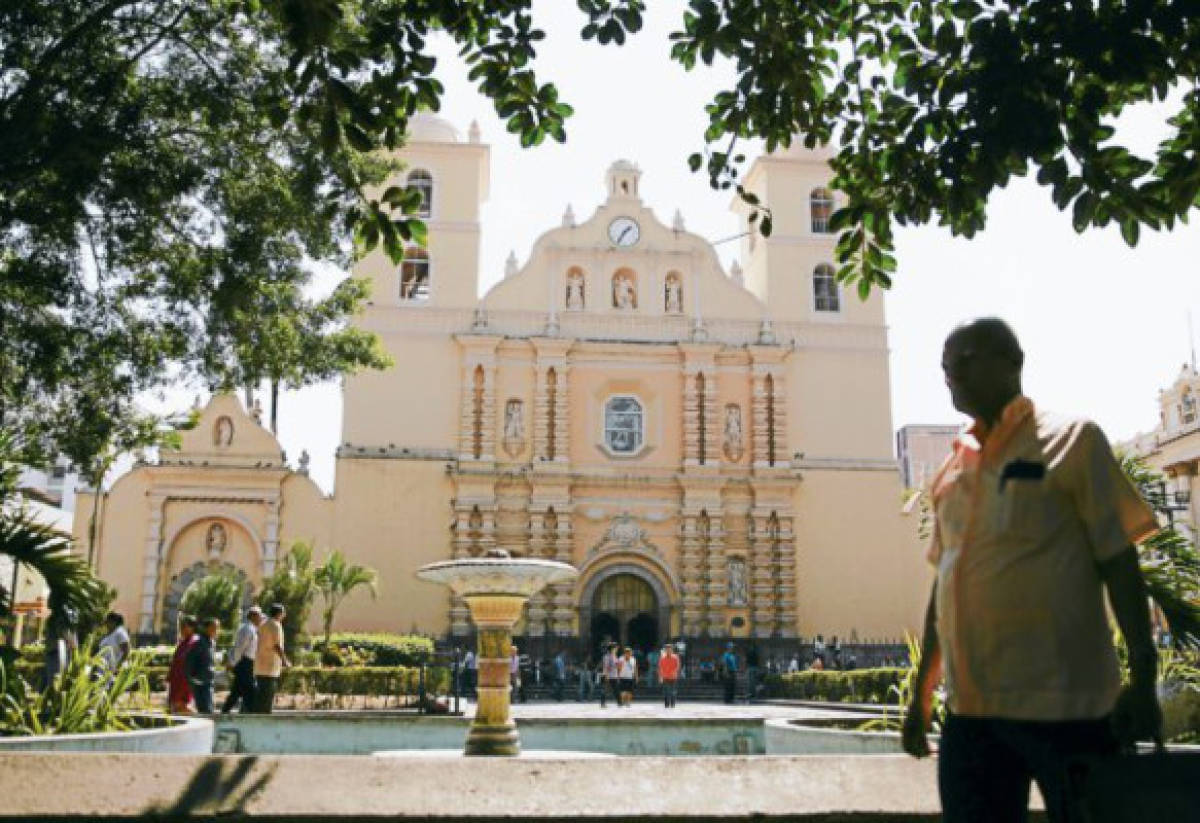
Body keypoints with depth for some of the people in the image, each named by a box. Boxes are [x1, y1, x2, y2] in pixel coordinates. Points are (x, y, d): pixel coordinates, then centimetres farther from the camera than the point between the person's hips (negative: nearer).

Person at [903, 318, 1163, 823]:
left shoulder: (1070, 441, -1)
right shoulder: (951, 471, 13)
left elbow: (1118, 562, -5)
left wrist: (1143, 680, -13)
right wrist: (920, 696, 18)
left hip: (1062, 705, -5)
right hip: (969, 708, 5)